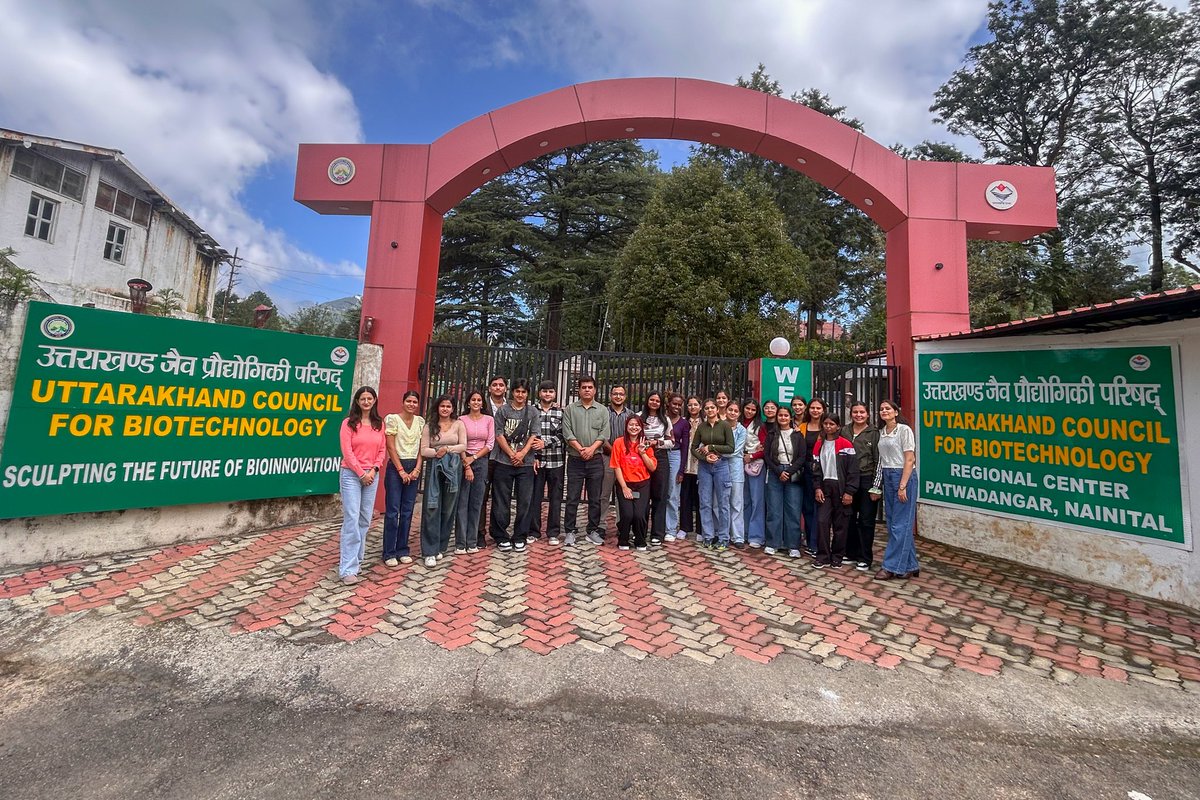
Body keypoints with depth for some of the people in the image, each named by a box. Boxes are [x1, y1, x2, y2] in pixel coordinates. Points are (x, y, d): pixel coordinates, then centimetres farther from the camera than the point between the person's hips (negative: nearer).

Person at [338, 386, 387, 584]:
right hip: (351, 474, -4)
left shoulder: (379, 423, 8)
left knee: (365, 519, 8)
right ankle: (348, 568, -3)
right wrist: (361, 473, -11)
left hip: (372, 475, 4)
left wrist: (373, 470, -6)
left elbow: (382, 450, 7)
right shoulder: (349, 422, -3)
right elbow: (347, 451, -8)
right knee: (351, 519, -7)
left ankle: (357, 558, 22)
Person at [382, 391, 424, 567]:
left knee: (407, 511, 9)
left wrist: (417, 469, -4)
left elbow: (421, 448, 7)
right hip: (396, 467, -4)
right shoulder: (392, 419, -5)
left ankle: (403, 550, 19)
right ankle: (389, 553, 10)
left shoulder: (420, 421, 8)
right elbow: (391, 447, -8)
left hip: (414, 468, 4)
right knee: (392, 511, -1)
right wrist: (401, 470, -10)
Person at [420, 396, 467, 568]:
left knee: (448, 508, 6)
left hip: (453, 468, 1)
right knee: (431, 508, -3)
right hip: (434, 468, 0)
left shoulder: (458, 424, 6)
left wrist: (447, 449, -12)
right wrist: (436, 452, -17)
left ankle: (440, 547, 19)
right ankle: (429, 551, 3)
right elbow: (424, 450, 0)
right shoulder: (429, 426, 7)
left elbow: (463, 446, 1)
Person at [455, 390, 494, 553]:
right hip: (463, 461, -2)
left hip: (481, 461, 2)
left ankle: (472, 542, 14)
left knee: (476, 503, 6)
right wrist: (466, 466, -12)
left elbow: (490, 444, 2)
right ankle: (460, 543, 7)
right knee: (462, 503, -1)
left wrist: (474, 458, -8)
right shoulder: (461, 420, 2)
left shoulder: (489, 419, 6)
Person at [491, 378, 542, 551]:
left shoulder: (533, 412, 8)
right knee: (501, 502, 4)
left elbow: (534, 435, 1)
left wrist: (522, 453, -12)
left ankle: (519, 537, 17)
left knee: (525, 501, 4)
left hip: (526, 464, 1)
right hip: (504, 462, -1)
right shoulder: (503, 410, 4)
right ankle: (501, 537, 17)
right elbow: (499, 435, -1)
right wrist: (512, 455, -8)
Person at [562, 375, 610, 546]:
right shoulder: (570, 409, 6)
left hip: (596, 460, 1)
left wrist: (592, 448, -14)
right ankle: (570, 532, 11)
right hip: (575, 460, -1)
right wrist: (580, 449, -14)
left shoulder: (603, 410, 9)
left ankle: (593, 531, 19)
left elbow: (604, 433, 0)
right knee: (572, 498, 2)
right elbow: (567, 432, -3)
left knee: (595, 498, 8)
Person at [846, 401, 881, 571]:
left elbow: (878, 460, -4)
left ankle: (865, 559, 14)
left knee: (866, 520, 3)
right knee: (849, 518, 10)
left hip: (867, 480, -3)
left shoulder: (874, 433, -1)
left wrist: (876, 487, -9)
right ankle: (851, 553, 24)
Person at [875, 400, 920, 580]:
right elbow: (882, 459, 11)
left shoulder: (904, 430, -9)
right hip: (887, 477, 7)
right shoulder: (881, 432, 11)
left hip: (903, 476, -7)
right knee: (893, 523, 10)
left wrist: (902, 486, -16)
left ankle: (892, 567, 4)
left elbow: (910, 459, -12)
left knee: (900, 523, -3)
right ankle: (909, 566, 21)